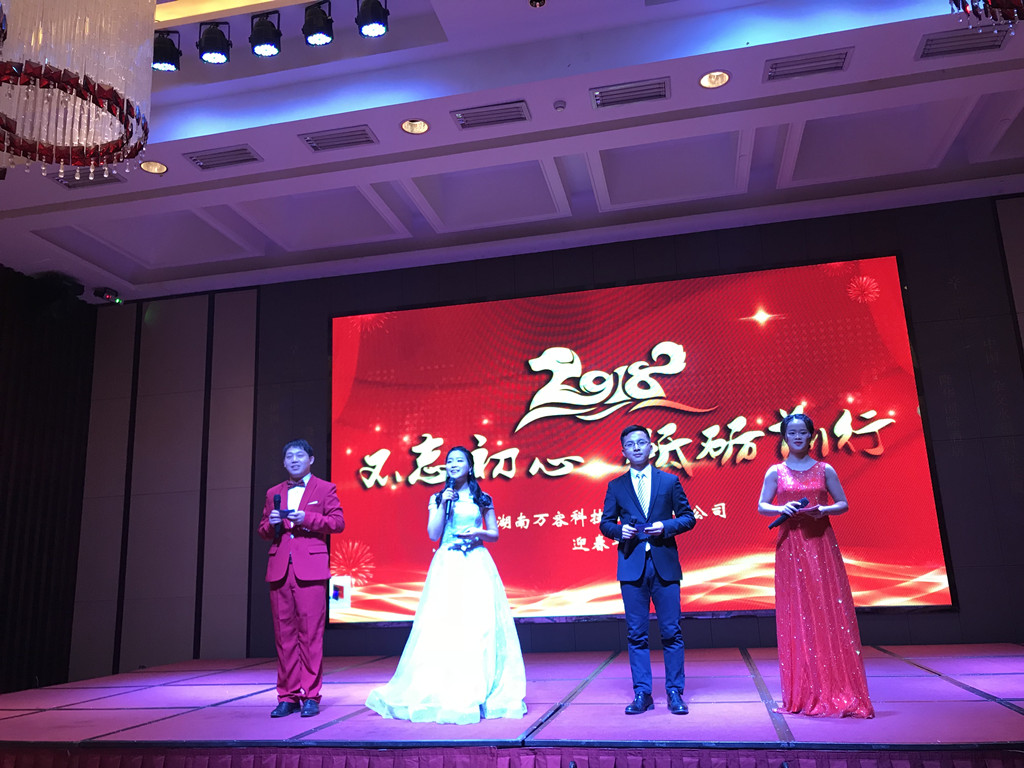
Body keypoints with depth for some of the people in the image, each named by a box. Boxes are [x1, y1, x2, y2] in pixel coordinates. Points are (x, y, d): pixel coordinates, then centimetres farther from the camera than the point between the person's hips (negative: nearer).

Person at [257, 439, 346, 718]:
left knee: (310, 632, -5)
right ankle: (287, 696, 12)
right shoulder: (274, 493, 20)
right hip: (279, 569, 4)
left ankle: (310, 696, 3)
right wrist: (270, 523, -1)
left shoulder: (325, 489, 9)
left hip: (310, 568, -4)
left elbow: (338, 522, 0)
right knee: (284, 634, 4)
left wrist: (307, 518, -12)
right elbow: (263, 530, 21)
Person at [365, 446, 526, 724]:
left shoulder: (483, 499, 10)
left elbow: (495, 534, 12)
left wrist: (478, 533, -8)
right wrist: (444, 504, -6)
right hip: (447, 566, 0)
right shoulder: (439, 498, 11)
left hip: (476, 565, 0)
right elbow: (433, 534, 1)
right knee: (444, 626, -4)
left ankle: (479, 692, 7)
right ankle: (445, 693, 5)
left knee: (479, 625, -3)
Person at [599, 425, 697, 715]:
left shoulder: (670, 481, 8)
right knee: (636, 633, 3)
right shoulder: (616, 487, 10)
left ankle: (675, 693, 12)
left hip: (664, 563, -1)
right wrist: (620, 530, -9)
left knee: (671, 631, 1)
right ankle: (642, 694, 12)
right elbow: (605, 523, 12)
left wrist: (665, 526, -9)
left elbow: (688, 517, 8)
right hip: (632, 565, 1)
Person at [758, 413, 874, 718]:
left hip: (821, 543, 0)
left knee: (829, 611, -3)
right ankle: (804, 693, 9)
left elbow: (843, 504, 10)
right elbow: (762, 506, 6)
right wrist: (781, 509, -14)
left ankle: (839, 692, 6)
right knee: (796, 614, 1)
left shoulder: (825, 470, 8)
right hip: (790, 545, 0)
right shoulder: (775, 472, 7)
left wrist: (824, 509, -10)